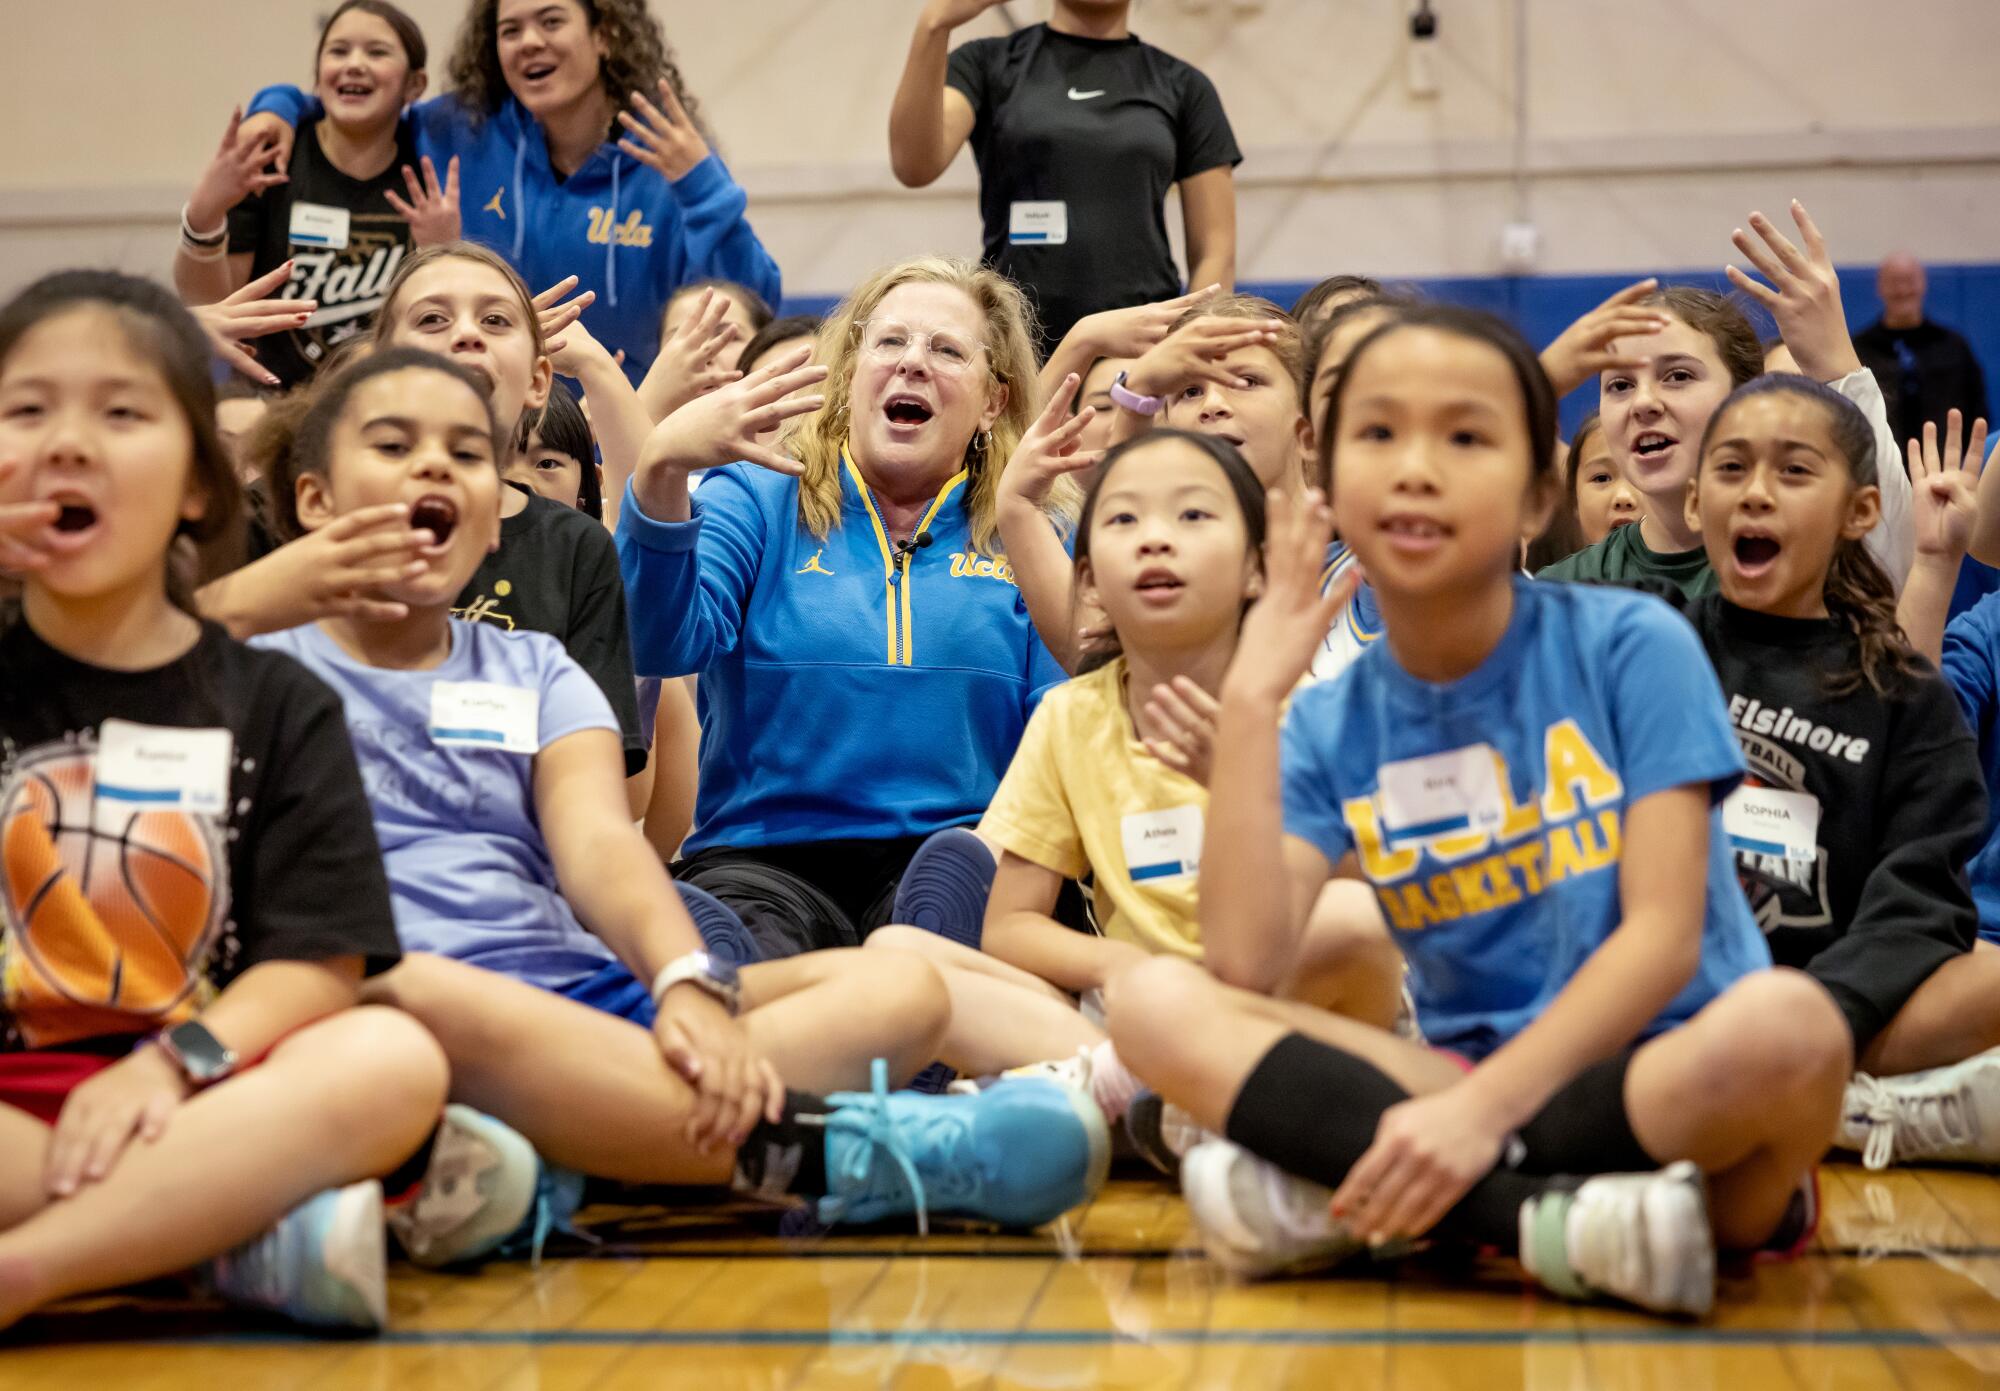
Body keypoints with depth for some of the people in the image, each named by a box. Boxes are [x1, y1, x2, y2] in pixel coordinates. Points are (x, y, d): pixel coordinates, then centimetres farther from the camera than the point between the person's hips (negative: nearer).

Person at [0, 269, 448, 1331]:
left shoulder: (276, 706, 11)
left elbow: (319, 963, 0)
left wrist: (173, 1061, -20)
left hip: (195, 1103, 1)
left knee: (392, 1060, -30)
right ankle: (249, 1233, -30)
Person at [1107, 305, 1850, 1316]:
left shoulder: (1631, 647, -3)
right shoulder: (1331, 726, 5)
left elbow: (1664, 932, -11)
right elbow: (1240, 959, -11)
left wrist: (1484, 1108, -23)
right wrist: (1249, 696, -11)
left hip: (1654, 1074, -3)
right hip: (1462, 1075, 3)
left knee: (1786, 1024, -38)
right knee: (1154, 1003, -18)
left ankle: (1345, 1201, -25)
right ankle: (1559, 1224, -27)